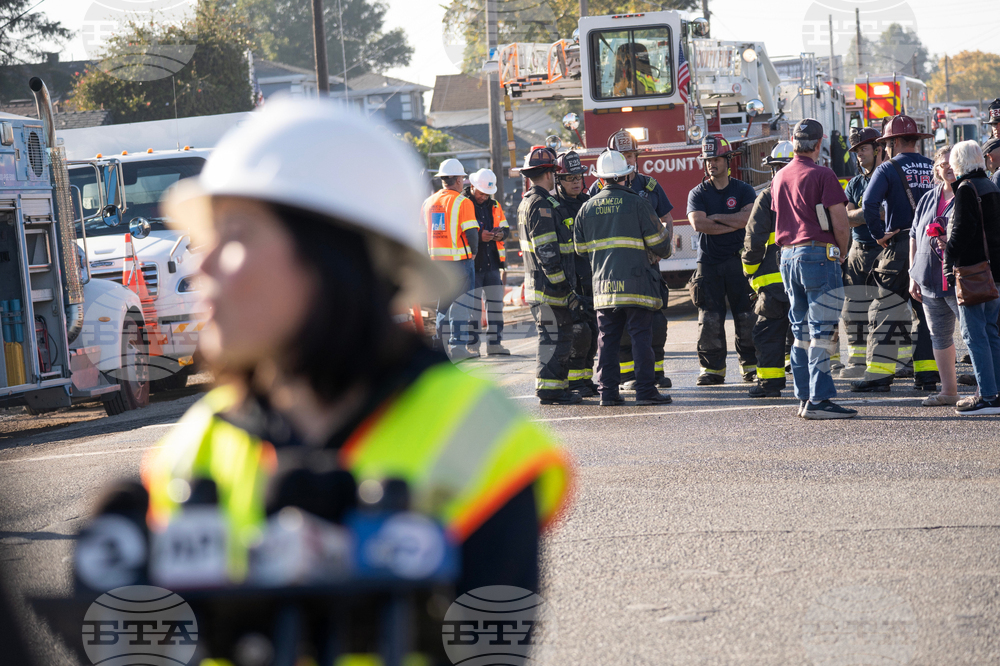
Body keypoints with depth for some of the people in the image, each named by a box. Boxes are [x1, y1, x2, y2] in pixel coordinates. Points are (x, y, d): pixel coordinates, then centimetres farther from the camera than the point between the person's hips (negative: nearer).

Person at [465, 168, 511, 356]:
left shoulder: (494, 205, 13)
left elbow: (505, 228, 18)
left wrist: (501, 234, -5)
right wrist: (479, 236, -23)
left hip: (492, 263, 6)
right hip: (472, 263, -6)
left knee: (496, 304, 8)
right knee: (472, 305, -3)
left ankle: (494, 343, 15)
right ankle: (472, 345, 3)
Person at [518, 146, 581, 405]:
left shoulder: (526, 203, 17)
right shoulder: (542, 206, -16)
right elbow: (547, 252, -22)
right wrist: (563, 286, -20)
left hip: (537, 284, 10)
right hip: (549, 286, -10)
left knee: (560, 336, 15)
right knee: (554, 336, -7)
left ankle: (557, 385, 19)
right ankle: (549, 388, -5)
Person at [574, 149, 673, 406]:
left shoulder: (587, 208, 7)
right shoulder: (637, 204, -5)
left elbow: (580, 248, 14)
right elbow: (658, 245, -4)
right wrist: (668, 236, 18)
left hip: (603, 284, 4)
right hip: (637, 281, -4)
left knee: (607, 337, 7)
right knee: (641, 335, -2)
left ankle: (608, 391, 5)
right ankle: (645, 389, -6)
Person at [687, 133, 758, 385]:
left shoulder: (743, 190, 7)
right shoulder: (698, 194, 7)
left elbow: (747, 218, -12)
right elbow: (698, 224, -10)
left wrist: (715, 218, -8)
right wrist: (733, 224, -10)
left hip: (738, 262, 0)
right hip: (708, 262, 0)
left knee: (747, 317, -1)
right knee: (710, 320, -2)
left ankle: (751, 367, 4)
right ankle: (712, 369, 2)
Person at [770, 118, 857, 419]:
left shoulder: (779, 178, 13)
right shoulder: (822, 175, -10)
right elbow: (840, 225, -12)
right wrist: (841, 254, 6)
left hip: (787, 256, 7)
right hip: (818, 254, -7)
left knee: (801, 331, 12)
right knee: (821, 330, -7)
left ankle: (804, 398, 12)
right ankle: (819, 400, -11)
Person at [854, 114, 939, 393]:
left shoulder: (888, 169, -5)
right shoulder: (933, 168, 10)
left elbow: (870, 205, -18)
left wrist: (879, 235, -9)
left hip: (900, 246, -5)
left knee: (887, 309, -1)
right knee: (925, 310, 9)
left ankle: (879, 373, -4)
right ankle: (927, 373, 8)